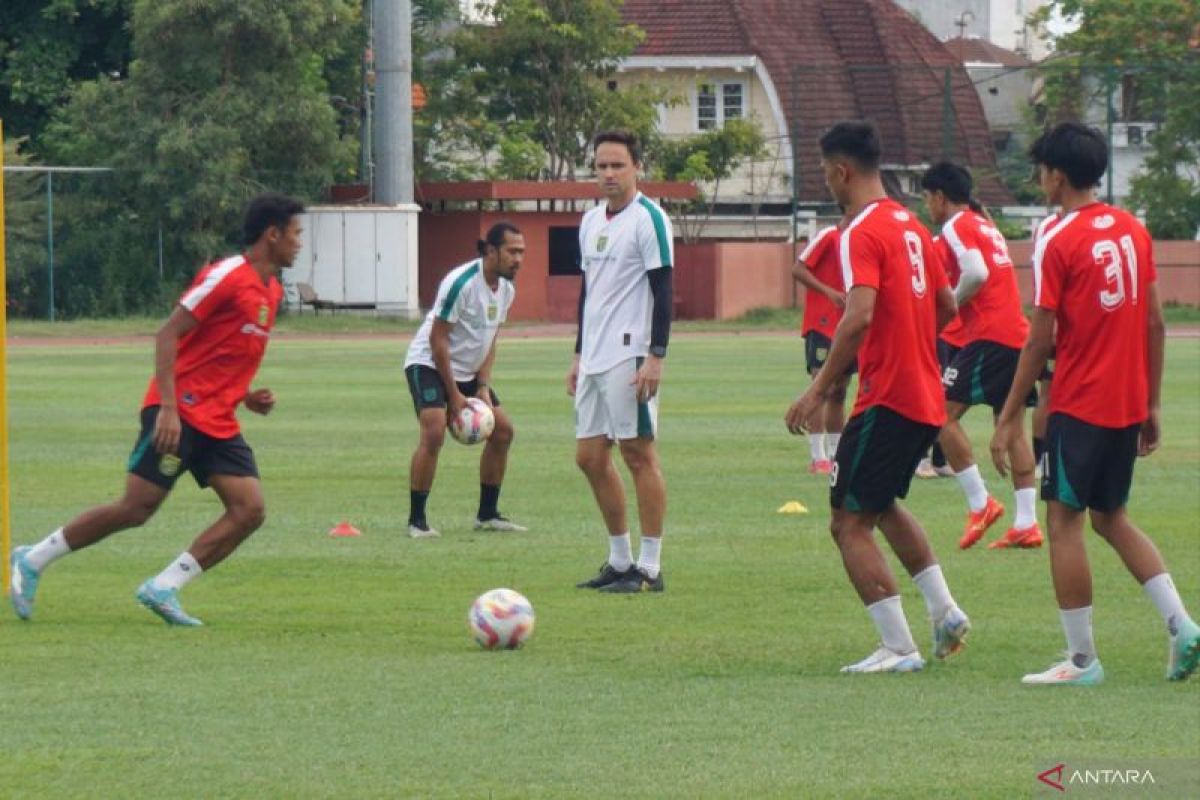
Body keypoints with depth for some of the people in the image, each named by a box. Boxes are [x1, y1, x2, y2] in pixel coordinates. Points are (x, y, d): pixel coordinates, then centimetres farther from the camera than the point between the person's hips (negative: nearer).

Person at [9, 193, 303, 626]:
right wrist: (168, 407, -23)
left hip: (218, 423, 8)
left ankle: (163, 589, -7)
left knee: (250, 510, -8)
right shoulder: (228, 276, -12)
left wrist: (247, 396, 10)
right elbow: (168, 335, -16)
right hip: (179, 413, -8)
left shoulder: (271, 291, 15)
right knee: (136, 508, -10)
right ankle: (32, 562, 6)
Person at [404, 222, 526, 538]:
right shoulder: (461, 283, -25)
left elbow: (490, 340, 9)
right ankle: (416, 520, -17)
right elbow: (437, 340, -22)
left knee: (502, 430, 6)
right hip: (429, 365, -9)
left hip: (467, 370, 9)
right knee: (434, 433, -23)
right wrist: (454, 395, -20)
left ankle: (487, 514, 18)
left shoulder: (506, 289, 0)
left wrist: (483, 387, -3)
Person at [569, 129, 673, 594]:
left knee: (638, 453, -6)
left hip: (629, 355, -9)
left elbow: (663, 290, -12)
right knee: (589, 456, 8)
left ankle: (650, 568, -3)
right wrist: (578, 355, 21)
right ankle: (620, 561, 17)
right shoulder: (591, 221, 16)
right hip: (594, 359, 9)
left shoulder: (648, 219, -8)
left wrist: (655, 358, -18)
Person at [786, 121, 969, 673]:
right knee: (883, 505, 27)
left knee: (849, 524, -3)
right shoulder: (910, 226, 12)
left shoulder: (861, 233, -14)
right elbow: (947, 306, 19)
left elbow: (860, 316, -27)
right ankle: (944, 611, 20)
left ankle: (899, 648, -7)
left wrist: (819, 389, -23)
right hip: (927, 397, 9)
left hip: (886, 399, -9)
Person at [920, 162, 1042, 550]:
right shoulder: (986, 226, 22)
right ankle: (1026, 523, 6)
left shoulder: (957, 227, -6)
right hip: (1018, 333, 9)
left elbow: (977, 273, -21)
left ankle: (980, 502, -10)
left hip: (988, 336, -9)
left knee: (944, 412, -7)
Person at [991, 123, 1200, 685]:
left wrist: (1010, 419, -7)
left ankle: (1082, 659, 0)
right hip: (1129, 403, 7)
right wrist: (1152, 406, 16)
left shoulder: (1057, 241, -11)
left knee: (1064, 522, 1)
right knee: (1111, 518, 18)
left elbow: (1040, 341, -12)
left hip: (1078, 406, -7)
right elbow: (1155, 325, 10)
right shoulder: (1134, 231, 8)